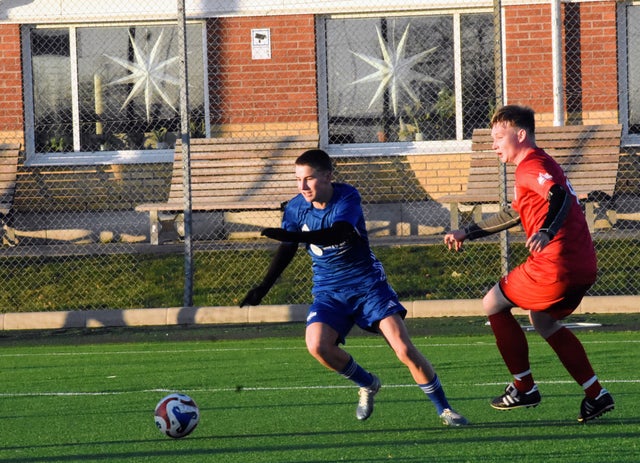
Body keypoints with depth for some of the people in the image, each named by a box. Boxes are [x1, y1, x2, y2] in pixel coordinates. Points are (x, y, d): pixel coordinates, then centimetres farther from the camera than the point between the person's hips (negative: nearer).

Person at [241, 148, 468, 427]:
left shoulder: (347, 198, -16)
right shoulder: (296, 208, -4)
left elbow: (338, 233, -35)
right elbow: (287, 251, 7)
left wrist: (294, 236, -47)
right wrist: (264, 287, -1)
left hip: (368, 284, -3)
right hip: (329, 293, 3)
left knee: (405, 350, -14)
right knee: (317, 345, -24)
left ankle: (444, 409, 5)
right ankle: (368, 385, 4)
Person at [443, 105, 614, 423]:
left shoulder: (530, 166, -8)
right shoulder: (541, 164, 24)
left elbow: (560, 196, -28)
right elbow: (514, 215, 34)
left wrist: (545, 233, -44)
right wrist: (467, 234, 35)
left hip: (554, 265, -10)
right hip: (583, 266, 10)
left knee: (493, 304, 8)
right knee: (543, 321, 28)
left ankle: (524, 388, 10)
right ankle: (596, 395, 20)